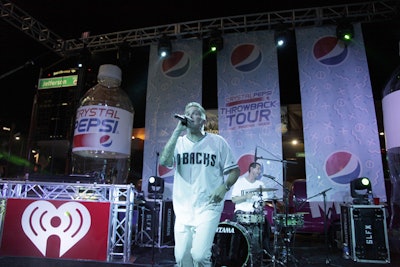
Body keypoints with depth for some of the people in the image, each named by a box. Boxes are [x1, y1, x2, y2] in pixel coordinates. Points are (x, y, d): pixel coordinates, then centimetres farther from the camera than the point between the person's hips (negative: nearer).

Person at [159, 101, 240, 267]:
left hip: (208, 207, -3)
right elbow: (164, 162, -15)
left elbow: (234, 170, 3)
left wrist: (224, 186, -16)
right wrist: (177, 131, -17)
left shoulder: (217, 142, -1)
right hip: (183, 210, 3)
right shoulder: (178, 142, 4)